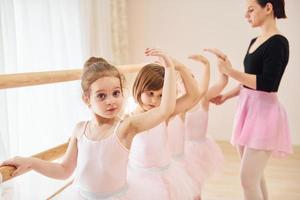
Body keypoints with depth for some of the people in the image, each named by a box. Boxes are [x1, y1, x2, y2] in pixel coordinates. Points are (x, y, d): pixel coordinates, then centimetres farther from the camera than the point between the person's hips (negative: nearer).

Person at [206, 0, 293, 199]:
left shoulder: (278, 43, -13)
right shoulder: (255, 41, 13)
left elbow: (267, 83, -22)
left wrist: (230, 72, -25)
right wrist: (226, 96, 14)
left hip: (263, 112, -9)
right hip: (248, 109, 9)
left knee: (248, 179, -6)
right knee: (255, 175, 16)